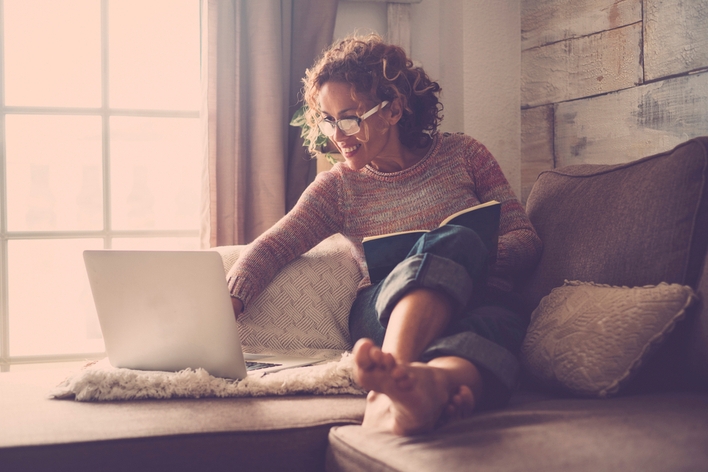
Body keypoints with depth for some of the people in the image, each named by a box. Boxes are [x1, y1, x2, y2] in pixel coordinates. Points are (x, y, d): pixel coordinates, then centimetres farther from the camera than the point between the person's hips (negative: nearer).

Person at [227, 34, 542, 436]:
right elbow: (273, 246, 2)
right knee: (452, 240, -34)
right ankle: (408, 386, -61)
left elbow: (527, 239, 9)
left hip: (480, 303, 1)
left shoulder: (462, 155, 11)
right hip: (387, 316, 0)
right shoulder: (339, 186, 14)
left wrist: (475, 260, -12)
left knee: (492, 321, -39)